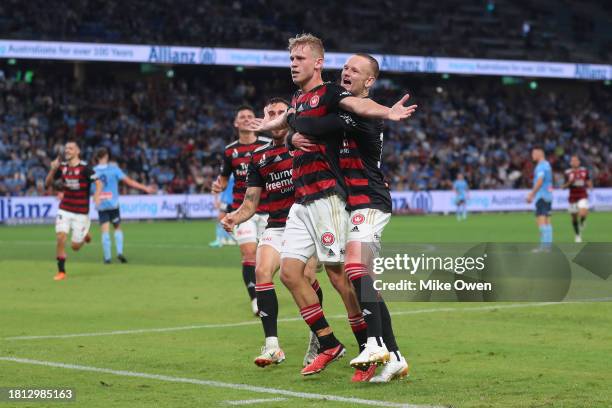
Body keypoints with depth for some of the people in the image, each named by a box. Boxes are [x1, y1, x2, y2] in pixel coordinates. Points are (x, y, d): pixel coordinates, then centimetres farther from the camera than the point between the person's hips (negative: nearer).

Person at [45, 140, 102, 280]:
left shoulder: (85, 168, -13)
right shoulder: (62, 167, 2)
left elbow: (98, 183, -18)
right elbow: (48, 183, 7)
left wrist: (96, 196, -37)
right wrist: (53, 169, -11)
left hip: (81, 212, -3)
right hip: (64, 210, 3)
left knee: (75, 246, 1)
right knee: (60, 239, -14)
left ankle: (85, 234, 36)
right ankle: (61, 271, -2)